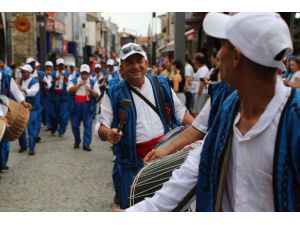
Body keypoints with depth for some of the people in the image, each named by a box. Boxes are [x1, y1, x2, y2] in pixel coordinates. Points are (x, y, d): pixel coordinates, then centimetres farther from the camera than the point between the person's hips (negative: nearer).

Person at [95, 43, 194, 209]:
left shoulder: (161, 84, 6)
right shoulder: (114, 94, -1)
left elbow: (180, 112, 12)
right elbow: (101, 126, -3)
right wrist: (108, 133, -26)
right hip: (134, 161, -2)